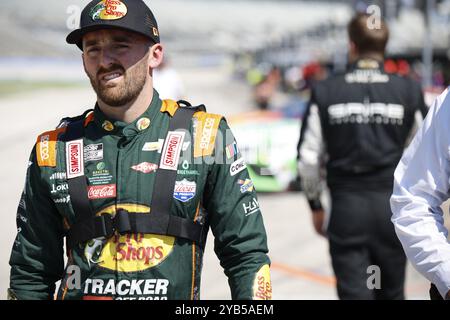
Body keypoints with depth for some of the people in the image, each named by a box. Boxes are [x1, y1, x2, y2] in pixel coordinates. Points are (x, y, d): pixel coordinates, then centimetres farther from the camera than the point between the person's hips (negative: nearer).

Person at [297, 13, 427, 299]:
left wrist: (315, 205, 14)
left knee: (353, 293, 0)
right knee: (391, 293, 16)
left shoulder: (326, 92, -4)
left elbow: (309, 158, -1)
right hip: (393, 205, 1)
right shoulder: (409, 92, -2)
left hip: (346, 207, -1)